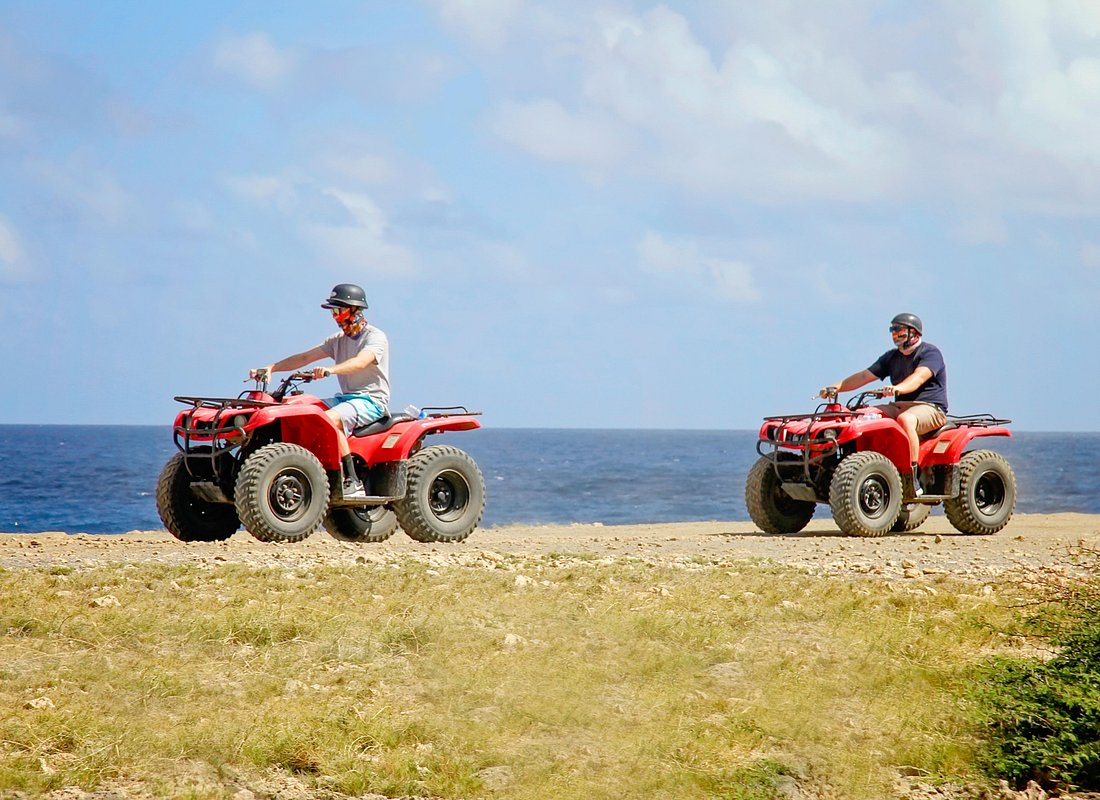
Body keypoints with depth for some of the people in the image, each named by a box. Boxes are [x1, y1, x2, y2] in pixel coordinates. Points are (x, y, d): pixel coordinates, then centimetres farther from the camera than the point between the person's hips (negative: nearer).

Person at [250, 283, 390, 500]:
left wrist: (331, 370, -46)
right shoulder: (339, 340, 16)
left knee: (329, 419, -34)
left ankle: (353, 482, -33)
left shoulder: (375, 337, -7)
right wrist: (270, 368, -3)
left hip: (371, 400, -8)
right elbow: (305, 357, 9)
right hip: (346, 397, 8)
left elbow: (360, 362, -29)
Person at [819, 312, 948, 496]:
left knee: (905, 419, -39)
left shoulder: (930, 353, -4)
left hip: (929, 407, -7)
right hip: (900, 406, 7)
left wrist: (898, 389, -45)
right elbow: (865, 376, 12)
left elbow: (919, 377, -25)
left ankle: (914, 481, -38)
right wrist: (836, 387, -2)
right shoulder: (892, 357, 18)